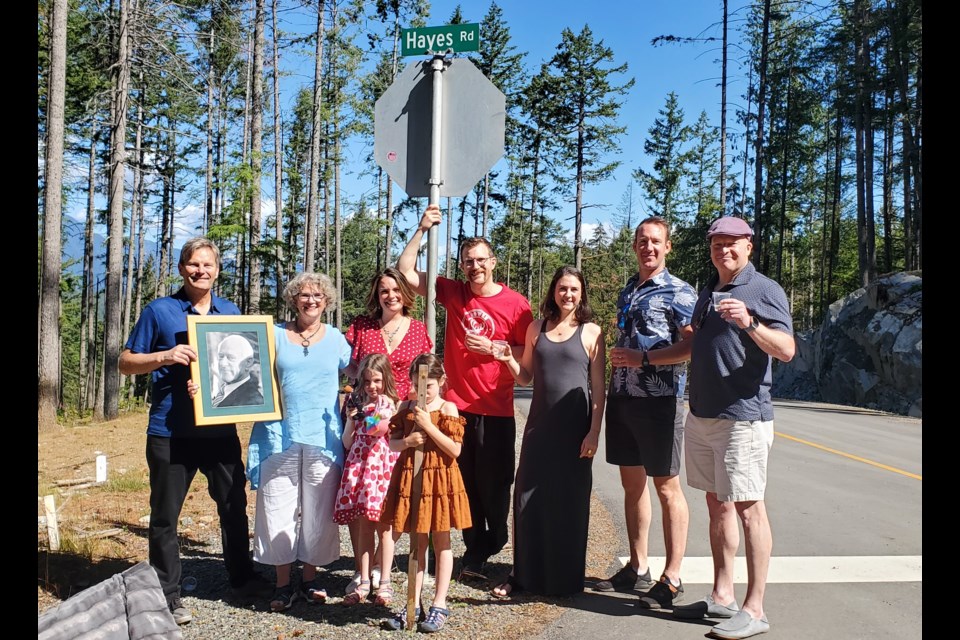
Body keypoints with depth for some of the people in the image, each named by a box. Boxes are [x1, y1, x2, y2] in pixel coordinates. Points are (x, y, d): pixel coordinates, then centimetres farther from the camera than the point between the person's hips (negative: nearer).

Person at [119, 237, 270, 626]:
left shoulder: (231, 312, 9)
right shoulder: (159, 311, -2)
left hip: (220, 429, 3)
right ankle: (166, 594, 21)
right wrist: (164, 356, -19)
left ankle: (242, 579, 30)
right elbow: (126, 363, -1)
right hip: (170, 432, -3)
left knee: (234, 506, 12)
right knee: (165, 515, 6)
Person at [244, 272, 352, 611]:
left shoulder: (335, 338, 8)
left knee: (318, 512, 7)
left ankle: (310, 578, 23)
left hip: (322, 438, 1)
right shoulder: (275, 335, 6)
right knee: (279, 510, 2)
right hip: (280, 436, 0)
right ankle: (283, 582, 15)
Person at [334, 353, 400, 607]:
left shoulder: (394, 406, 1)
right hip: (360, 466, 3)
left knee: (384, 526, 2)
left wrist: (387, 423, -16)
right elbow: (347, 443, 8)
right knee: (363, 526, 7)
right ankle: (364, 582, 16)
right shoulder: (358, 406, 10)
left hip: (385, 467, -3)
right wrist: (352, 420, -6)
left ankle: (385, 583, 13)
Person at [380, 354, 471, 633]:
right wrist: (407, 441, -16)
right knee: (416, 543, 13)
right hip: (410, 477, 4)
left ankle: (439, 605, 17)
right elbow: (392, 442, 6)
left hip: (439, 478, -4)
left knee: (441, 542, 8)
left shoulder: (448, 408, -8)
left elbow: (455, 449, -14)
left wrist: (428, 425, -21)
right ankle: (413, 603, 23)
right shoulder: (406, 407, 4)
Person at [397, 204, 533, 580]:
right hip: (456, 406, 3)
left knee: (494, 485, 4)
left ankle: (483, 550, 22)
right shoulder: (453, 293, 5)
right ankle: (477, 550, 24)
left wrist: (492, 348, -12)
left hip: (496, 411, -3)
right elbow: (406, 270, 5)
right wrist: (422, 229, -2)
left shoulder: (515, 304, -4)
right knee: (464, 483, 10)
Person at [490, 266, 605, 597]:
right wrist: (509, 359, -5)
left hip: (574, 428, -3)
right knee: (528, 497, 5)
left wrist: (594, 432, -9)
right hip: (539, 425, 3)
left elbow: (598, 388, -2)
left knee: (569, 502, 4)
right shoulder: (537, 328, 9)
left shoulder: (591, 332, -1)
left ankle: (565, 578, 19)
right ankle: (524, 573, 19)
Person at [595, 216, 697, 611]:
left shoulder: (678, 293, -6)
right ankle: (637, 569, 25)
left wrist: (644, 358, -19)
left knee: (666, 488, 1)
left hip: (659, 400, -7)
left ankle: (671, 579, 11)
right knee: (632, 485, 13)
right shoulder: (627, 291, 15)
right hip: (622, 398, 7)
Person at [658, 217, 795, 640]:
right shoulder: (708, 292, 17)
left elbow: (787, 351, -16)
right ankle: (721, 597, 21)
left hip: (743, 418, -8)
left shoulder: (764, 290, -6)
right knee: (717, 504, 11)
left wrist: (750, 323, -31)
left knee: (747, 508, -4)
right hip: (701, 415, 8)